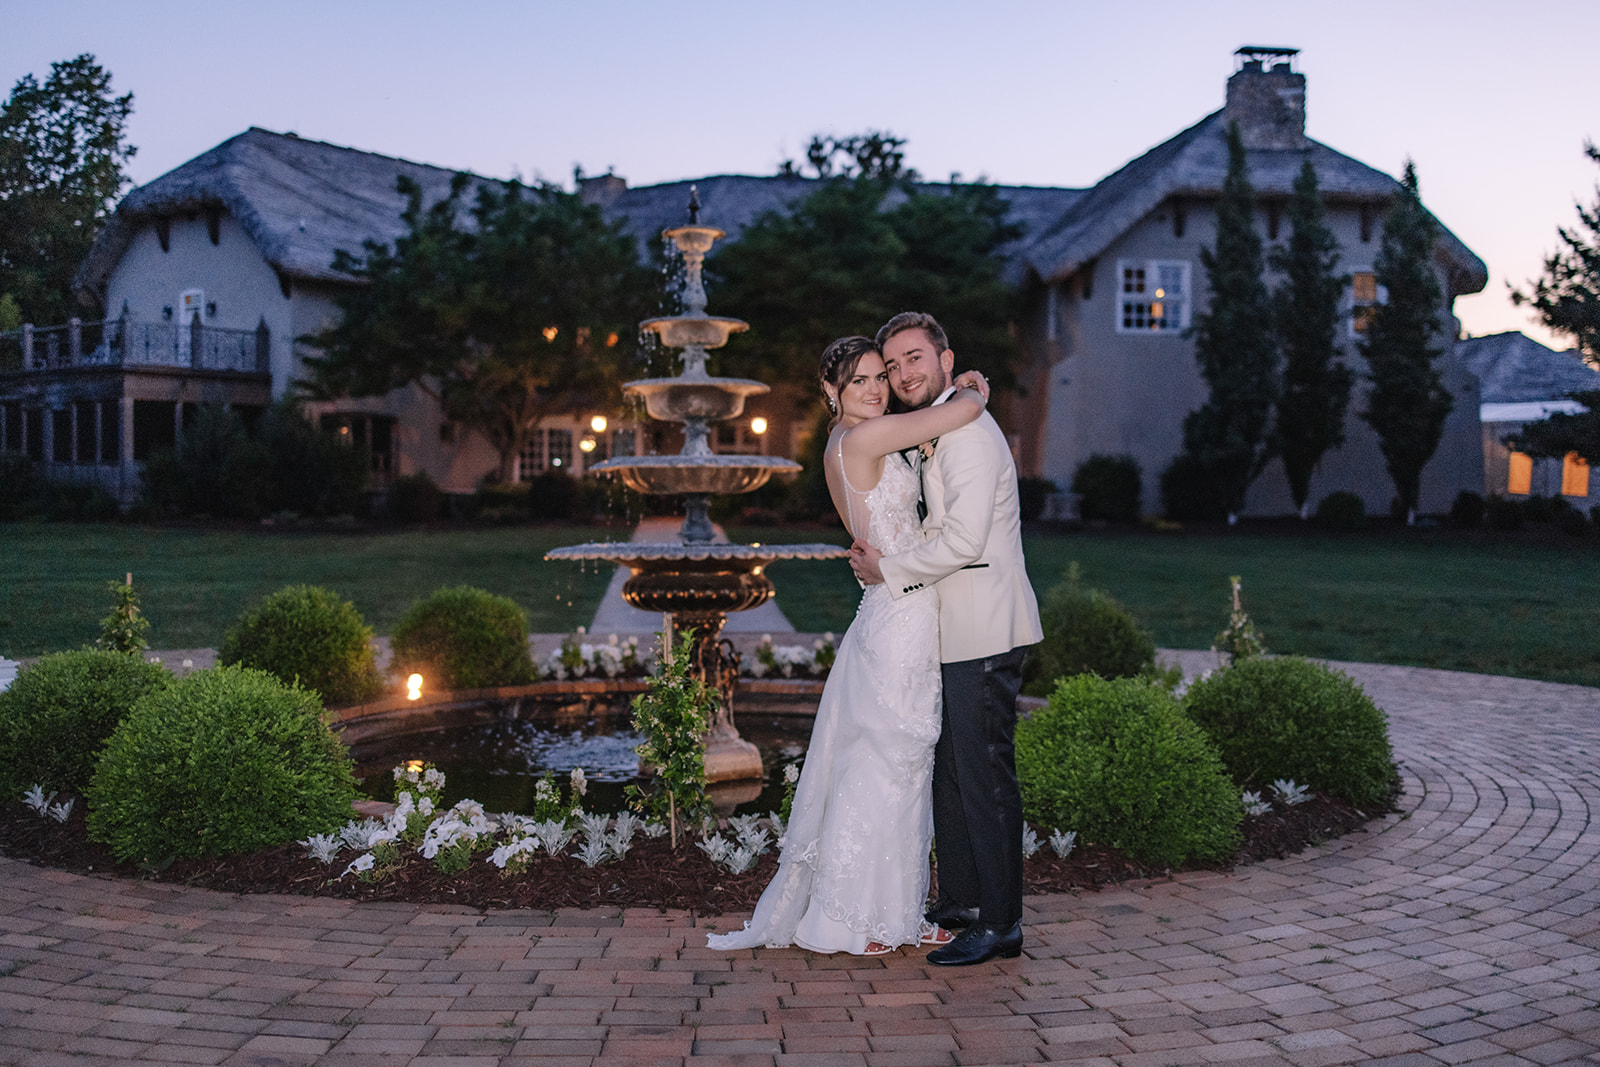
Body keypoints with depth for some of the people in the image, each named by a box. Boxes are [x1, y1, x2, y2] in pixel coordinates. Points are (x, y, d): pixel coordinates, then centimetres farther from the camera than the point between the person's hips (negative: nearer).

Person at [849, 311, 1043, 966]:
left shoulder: (968, 432, -14)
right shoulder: (936, 433, 19)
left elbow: (964, 540, -22)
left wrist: (889, 569, -9)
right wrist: (882, 558, 10)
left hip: (985, 635, -11)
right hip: (960, 634, 11)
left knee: (985, 777, -6)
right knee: (950, 771, 16)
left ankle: (1000, 924, 2)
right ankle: (960, 902, 27)